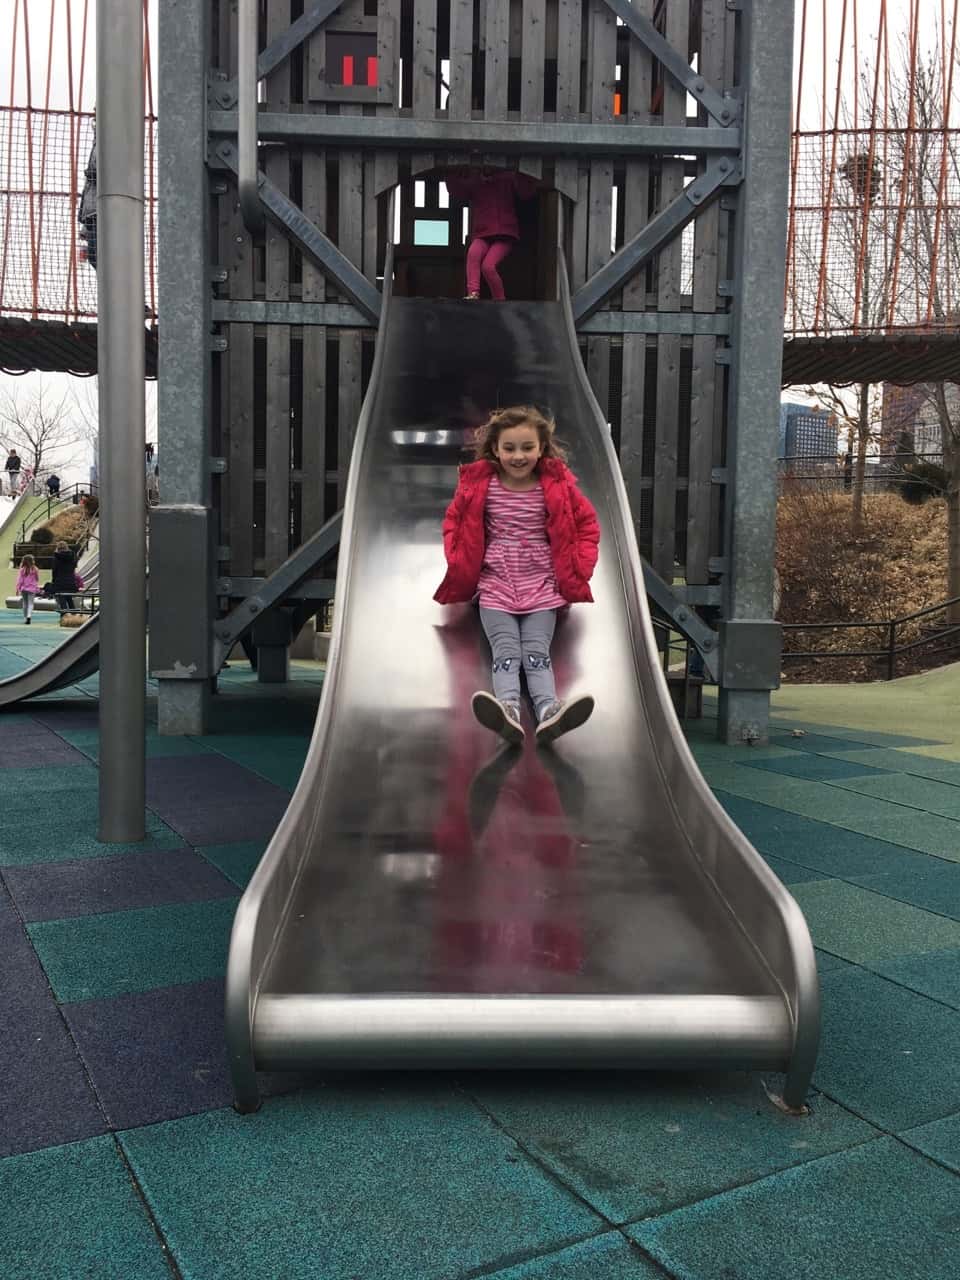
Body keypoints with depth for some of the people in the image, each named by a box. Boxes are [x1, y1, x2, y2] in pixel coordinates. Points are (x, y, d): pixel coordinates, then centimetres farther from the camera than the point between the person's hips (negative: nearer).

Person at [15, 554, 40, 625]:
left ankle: (25, 618, 19)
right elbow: (37, 579, 7)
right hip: (32, 588, -1)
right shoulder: (34, 569, -4)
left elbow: (20, 580, -5)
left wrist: (17, 589, 1)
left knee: (25, 603, 13)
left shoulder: (22, 570, -6)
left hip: (24, 589, 1)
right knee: (30, 603, -2)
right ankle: (29, 615, -26)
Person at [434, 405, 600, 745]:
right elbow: (454, 523, 14)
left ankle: (548, 710, -34)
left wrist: (578, 566, -1)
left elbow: (586, 524, 11)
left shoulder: (557, 485, 1)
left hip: (542, 583, 0)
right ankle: (508, 709, -40)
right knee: (505, 651, -18)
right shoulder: (479, 484, 1)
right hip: (495, 582, 0)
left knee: (537, 652, -14)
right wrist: (459, 562, 0)